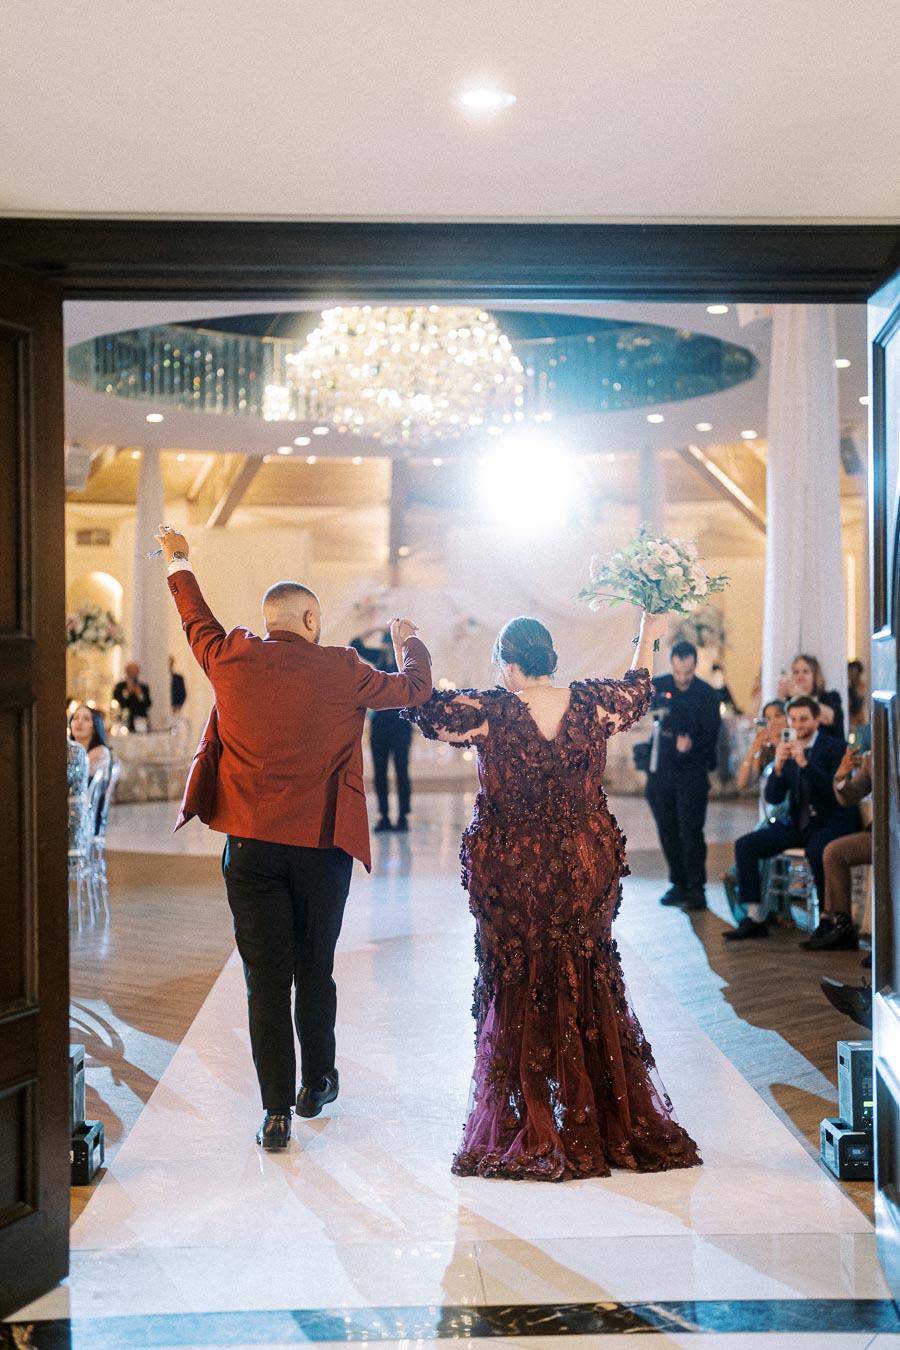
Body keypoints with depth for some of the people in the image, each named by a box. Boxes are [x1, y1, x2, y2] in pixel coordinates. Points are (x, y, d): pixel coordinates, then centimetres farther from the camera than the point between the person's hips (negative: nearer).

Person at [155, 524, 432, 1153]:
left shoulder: (231, 658, 0)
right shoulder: (340, 670, -7)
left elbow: (198, 621, 21)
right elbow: (414, 689, 5)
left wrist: (179, 562, 39)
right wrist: (411, 641, 26)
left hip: (250, 846, 1)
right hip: (320, 847, -1)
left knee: (266, 978, 4)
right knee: (315, 971, 15)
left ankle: (277, 1111, 4)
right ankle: (318, 1083, 32)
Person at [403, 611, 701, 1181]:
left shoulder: (488, 712, -13)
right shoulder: (592, 703, -4)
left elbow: (423, 706, -1)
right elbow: (638, 692, 17)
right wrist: (649, 638, 32)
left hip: (510, 873, -3)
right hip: (586, 871, 3)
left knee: (517, 995, 9)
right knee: (590, 991, 15)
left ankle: (531, 1134, 14)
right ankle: (620, 1126, 24)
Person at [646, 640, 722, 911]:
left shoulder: (708, 694, -3)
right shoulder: (657, 686, 4)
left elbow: (710, 736, -6)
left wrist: (692, 745, -27)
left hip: (693, 770, -3)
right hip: (661, 769, 3)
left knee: (690, 830, -7)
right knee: (667, 830, 7)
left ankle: (696, 889, -1)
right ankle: (678, 884, 18)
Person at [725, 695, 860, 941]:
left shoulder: (834, 747, -5)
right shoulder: (786, 750, 9)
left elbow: (834, 789, -18)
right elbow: (773, 798, 4)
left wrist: (804, 763, -27)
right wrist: (778, 766, -14)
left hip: (832, 822, -6)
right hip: (799, 823, 6)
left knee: (816, 851, -38)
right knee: (745, 845, -10)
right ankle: (755, 919, -9)